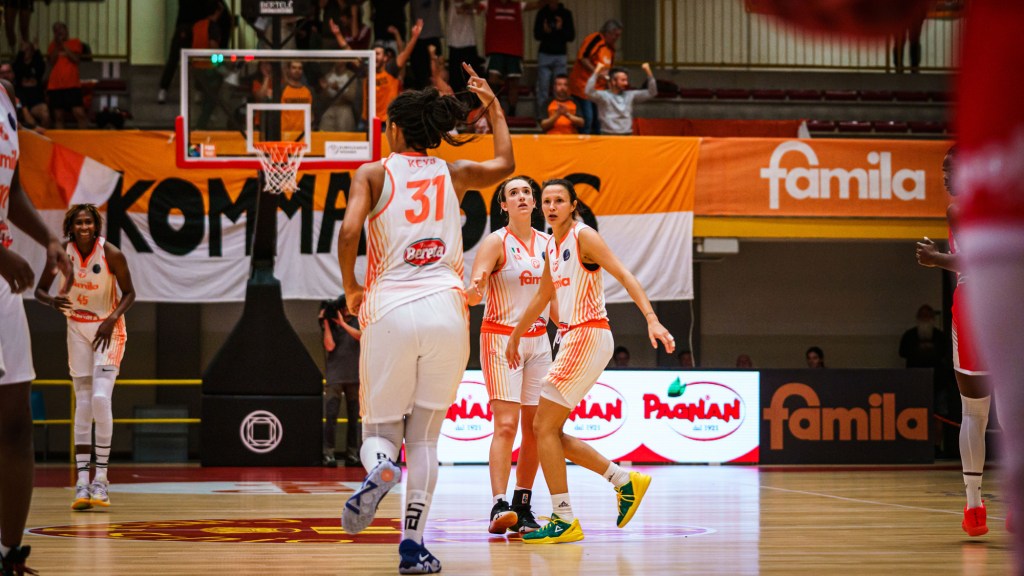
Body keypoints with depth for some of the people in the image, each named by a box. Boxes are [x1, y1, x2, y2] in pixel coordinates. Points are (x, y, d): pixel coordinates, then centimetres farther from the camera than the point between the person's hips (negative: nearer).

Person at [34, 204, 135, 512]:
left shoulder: (111, 254, -17)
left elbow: (129, 293, -6)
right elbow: (39, 290, -1)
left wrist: (112, 319, -21)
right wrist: (52, 301, -23)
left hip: (108, 329, -3)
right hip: (77, 329, 3)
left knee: (101, 398, -17)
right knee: (82, 405, 1)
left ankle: (101, 479, -11)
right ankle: (82, 482, 1)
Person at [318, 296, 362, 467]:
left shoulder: (357, 323, 9)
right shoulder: (330, 325, 6)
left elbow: (361, 336, -11)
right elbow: (330, 346, -8)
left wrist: (342, 323, -13)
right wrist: (326, 323, -7)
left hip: (354, 377, 2)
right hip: (334, 376, -2)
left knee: (354, 417, 4)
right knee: (331, 416, -10)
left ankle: (352, 454, 8)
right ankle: (328, 454, -12)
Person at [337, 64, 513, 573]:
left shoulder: (373, 174, 3)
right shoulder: (454, 175, 11)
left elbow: (348, 232, -12)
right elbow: (505, 164, 32)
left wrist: (351, 290, 3)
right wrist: (491, 104, 44)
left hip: (390, 312, -2)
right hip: (446, 312, 2)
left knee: (380, 430, 10)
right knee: (424, 438, 10)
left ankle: (379, 469, -26)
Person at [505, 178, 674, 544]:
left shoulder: (583, 236, -9)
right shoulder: (552, 246, 16)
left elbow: (624, 275, -18)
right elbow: (542, 297, 30)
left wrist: (652, 319, -30)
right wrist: (515, 336, 39)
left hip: (589, 336, -9)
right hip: (573, 338, 9)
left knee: (546, 428, -9)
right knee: (544, 429, 9)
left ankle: (564, 521, -4)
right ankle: (624, 480, 15)